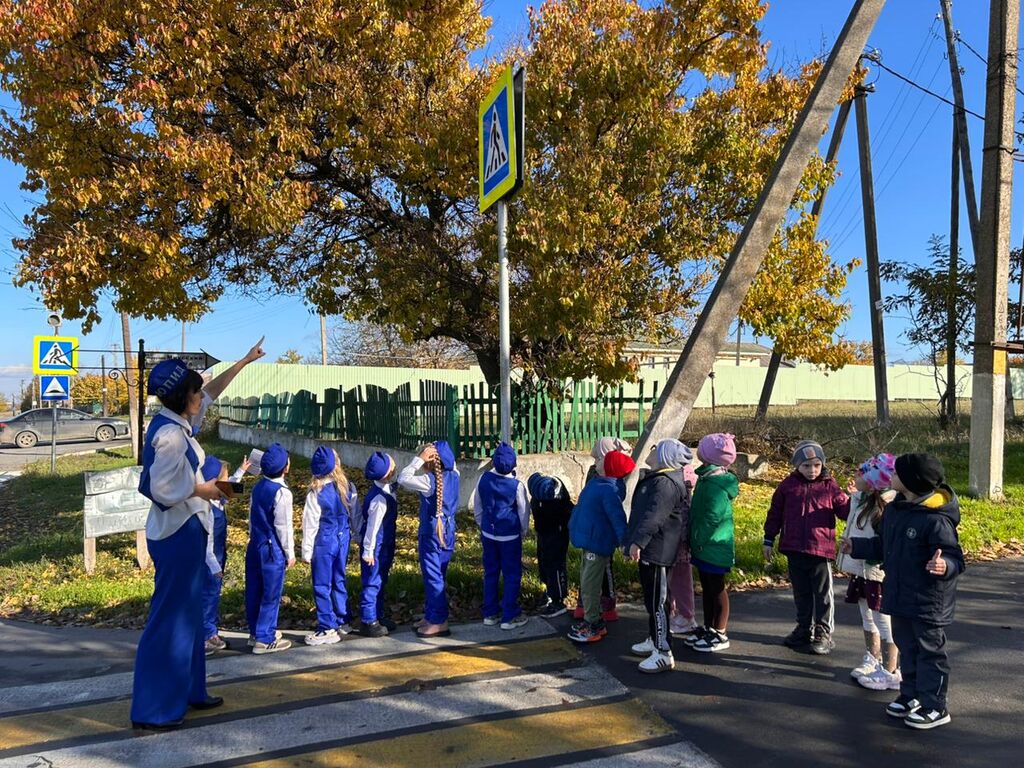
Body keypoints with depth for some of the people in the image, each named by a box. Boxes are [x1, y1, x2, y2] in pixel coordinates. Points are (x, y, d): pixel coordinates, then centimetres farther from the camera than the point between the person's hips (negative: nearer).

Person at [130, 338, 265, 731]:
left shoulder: (177, 422, 6)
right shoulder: (170, 433, -21)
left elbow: (212, 390, 19)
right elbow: (162, 488, -26)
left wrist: (244, 361, 23)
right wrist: (202, 489, -12)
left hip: (185, 529, 10)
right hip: (178, 532, -10)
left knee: (187, 614, 18)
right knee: (169, 618, -1)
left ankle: (187, 691, 30)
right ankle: (152, 710, 10)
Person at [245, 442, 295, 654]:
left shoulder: (259, 486, 5)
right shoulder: (281, 492, -18)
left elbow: (253, 516, 14)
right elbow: (283, 526, -15)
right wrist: (290, 553, -6)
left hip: (255, 546, 8)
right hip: (273, 549, -8)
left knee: (254, 591, 15)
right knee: (271, 595, 2)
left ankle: (255, 632, 29)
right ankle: (265, 640, 8)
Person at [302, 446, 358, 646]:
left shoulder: (316, 492, -18)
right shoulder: (348, 487, -4)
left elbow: (310, 524, -13)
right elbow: (355, 515, 5)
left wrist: (307, 551, -5)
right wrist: (352, 535, 18)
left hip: (323, 543, -5)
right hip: (342, 539, 6)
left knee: (322, 586, 6)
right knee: (339, 581, 19)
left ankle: (327, 629, 12)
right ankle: (343, 622, 28)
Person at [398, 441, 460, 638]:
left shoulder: (430, 481, -23)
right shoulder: (453, 476, -2)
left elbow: (403, 479, -21)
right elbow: (453, 466, 22)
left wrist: (419, 459, -19)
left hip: (432, 535, -8)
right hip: (447, 533, 8)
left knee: (433, 577, 2)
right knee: (437, 576, 18)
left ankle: (439, 622, 9)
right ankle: (431, 615, 29)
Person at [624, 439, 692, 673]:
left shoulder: (666, 483, -21)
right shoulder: (657, 479, 15)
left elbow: (653, 516, -29)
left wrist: (637, 541, -31)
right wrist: (637, 542, 26)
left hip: (657, 551, -11)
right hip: (650, 550, 11)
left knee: (656, 601, -7)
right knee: (651, 598, 20)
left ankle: (663, 654, -1)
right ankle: (653, 641, 33)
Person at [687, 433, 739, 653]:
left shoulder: (716, 484, -23)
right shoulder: (707, 477, 9)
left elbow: (711, 518, -24)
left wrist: (697, 540, -17)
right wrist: (694, 541, 16)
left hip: (714, 545, -9)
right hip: (703, 545, 9)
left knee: (717, 588, 4)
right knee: (707, 587, 18)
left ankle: (720, 634, 16)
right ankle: (708, 628, 30)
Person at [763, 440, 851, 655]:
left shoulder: (829, 486, -2)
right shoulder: (788, 485, 2)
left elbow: (845, 509, -1)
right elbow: (775, 513, 7)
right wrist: (769, 540, 9)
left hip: (821, 549, -2)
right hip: (794, 549, 3)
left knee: (823, 593, 7)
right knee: (801, 592, 15)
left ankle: (823, 633, 19)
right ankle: (804, 628, 30)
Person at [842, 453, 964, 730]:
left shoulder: (936, 520, -24)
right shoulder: (893, 510, 3)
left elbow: (955, 558, -23)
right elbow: (883, 546, 16)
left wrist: (944, 566, -43)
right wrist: (857, 547, 18)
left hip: (928, 603, -8)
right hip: (900, 597, 8)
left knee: (930, 652, 6)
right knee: (906, 647, 19)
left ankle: (934, 707, 20)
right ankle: (911, 696, 34)